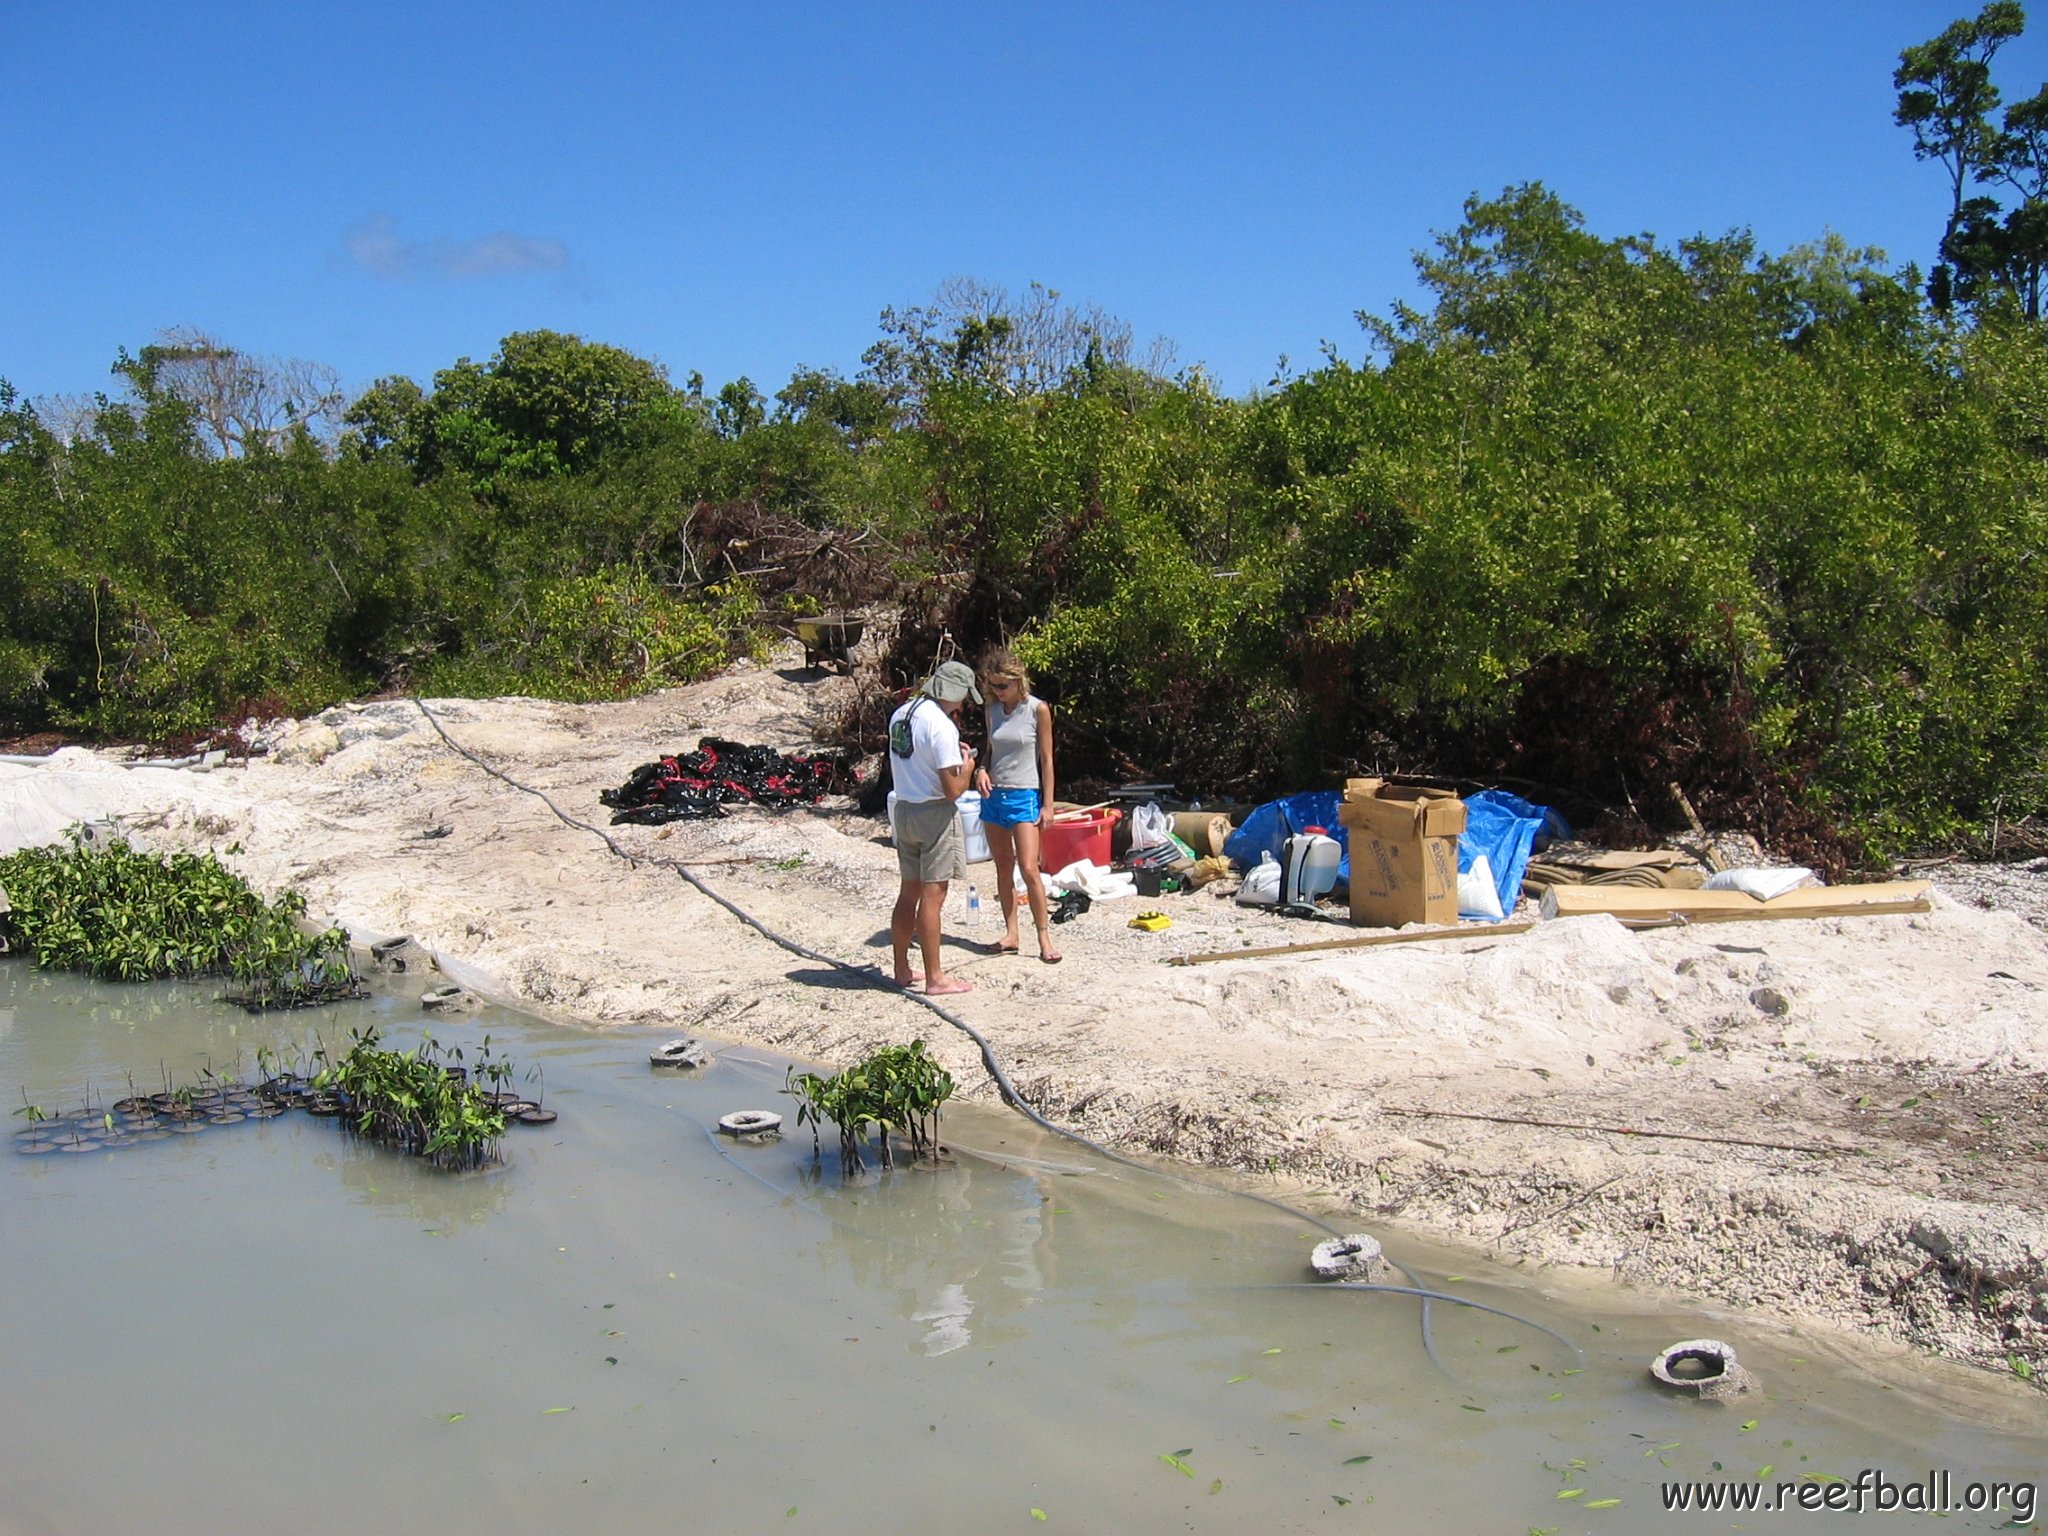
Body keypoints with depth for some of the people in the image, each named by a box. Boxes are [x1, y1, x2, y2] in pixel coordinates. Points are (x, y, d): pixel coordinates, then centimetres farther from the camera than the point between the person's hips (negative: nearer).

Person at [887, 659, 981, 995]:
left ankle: (902, 970, 25)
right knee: (932, 896, -2)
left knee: (908, 892, 16)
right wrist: (967, 767, -2)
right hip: (936, 815, -8)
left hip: (904, 810, 8)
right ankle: (935, 978, 4)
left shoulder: (899, 715, 6)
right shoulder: (942, 726, -19)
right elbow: (953, 789, -21)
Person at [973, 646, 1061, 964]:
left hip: (1024, 797, -5)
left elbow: (1046, 759, -5)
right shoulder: (993, 710, 7)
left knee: (1029, 869, -11)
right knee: (1003, 868, 9)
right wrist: (982, 771, -5)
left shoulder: (1038, 709, -7)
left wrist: (1048, 804, -7)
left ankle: (1044, 937, -5)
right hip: (993, 795, 5)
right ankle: (1011, 932, 17)